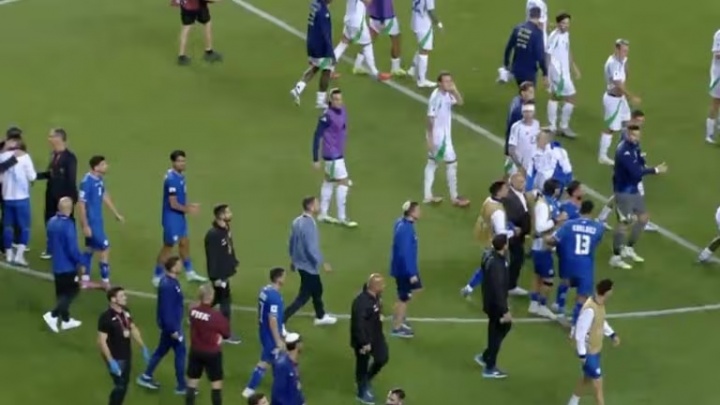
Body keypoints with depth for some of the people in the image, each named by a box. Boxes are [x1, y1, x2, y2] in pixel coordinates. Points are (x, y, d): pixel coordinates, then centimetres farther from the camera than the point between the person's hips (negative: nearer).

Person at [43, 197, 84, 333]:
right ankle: (53, 315, -6)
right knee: (72, 291, 5)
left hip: (56, 265, 8)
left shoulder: (52, 222, 1)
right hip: (68, 266, -8)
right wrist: (80, 263, -12)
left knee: (61, 293, 17)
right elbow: (72, 248, -23)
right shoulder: (68, 225, -24)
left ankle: (65, 320, 25)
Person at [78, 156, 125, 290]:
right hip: (91, 221, -9)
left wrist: (116, 214, 23)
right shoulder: (87, 182, -24)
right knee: (105, 248, -3)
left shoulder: (99, 179, 3)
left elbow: (105, 196, 18)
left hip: (97, 220, 9)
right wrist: (85, 225, -21)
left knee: (90, 248, 15)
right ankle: (105, 282, 7)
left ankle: (85, 280, 25)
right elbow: (81, 204, -22)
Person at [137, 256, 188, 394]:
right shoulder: (168, 286, -28)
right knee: (180, 352, 1)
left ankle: (146, 377, 31)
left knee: (162, 350, 20)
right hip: (171, 324, -10)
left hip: (171, 323, 10)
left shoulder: (170, 281, 4)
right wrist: (173, 330, -23)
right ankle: (181, 386, 10)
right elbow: (167, 309, -27)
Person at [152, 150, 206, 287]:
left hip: (180, 217, 9)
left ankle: (190, 273, 37)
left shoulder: (180, 176, 3)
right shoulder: (172, 179, -27)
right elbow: (173, 204, -26)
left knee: (184, 243, 21)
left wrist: (188, 205, 4)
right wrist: (188, 210, -13)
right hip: (172, 218, -9)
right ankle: (157, 277, 15)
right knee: (168, 247, 2)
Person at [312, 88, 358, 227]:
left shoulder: (343, 110, 1)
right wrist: (315, 159, -18)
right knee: (343, 183, -5)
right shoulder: (327, 116, -22)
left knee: (329, 182, 17)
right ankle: (342, 218, 3)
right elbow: (317, 136, -19)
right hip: (332, 155, -8)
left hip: (338, 153, 8)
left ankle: (323, 214, 28)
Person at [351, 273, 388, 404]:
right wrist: (364, 343, -25)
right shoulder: (361, 302, -34)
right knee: (362, 365, 11)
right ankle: (362, 393, 31)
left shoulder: (375, 296, -5)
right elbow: (358, 325, -30)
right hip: (363, 340, -8)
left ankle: (366, 380, 42)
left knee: (382, 358, 18)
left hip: (376, 336, 8)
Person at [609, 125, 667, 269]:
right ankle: (616, 257, 6)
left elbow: (640, 164, 4)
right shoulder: (624, 151, -26)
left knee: (643, 217, 18)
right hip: (624, 191, -10)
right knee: (624, 222, -4)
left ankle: (628, 249, 31)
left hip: (634, 189, 10)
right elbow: (636, 172, -31)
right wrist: (655, 170, -26)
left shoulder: (634, 146, 4)